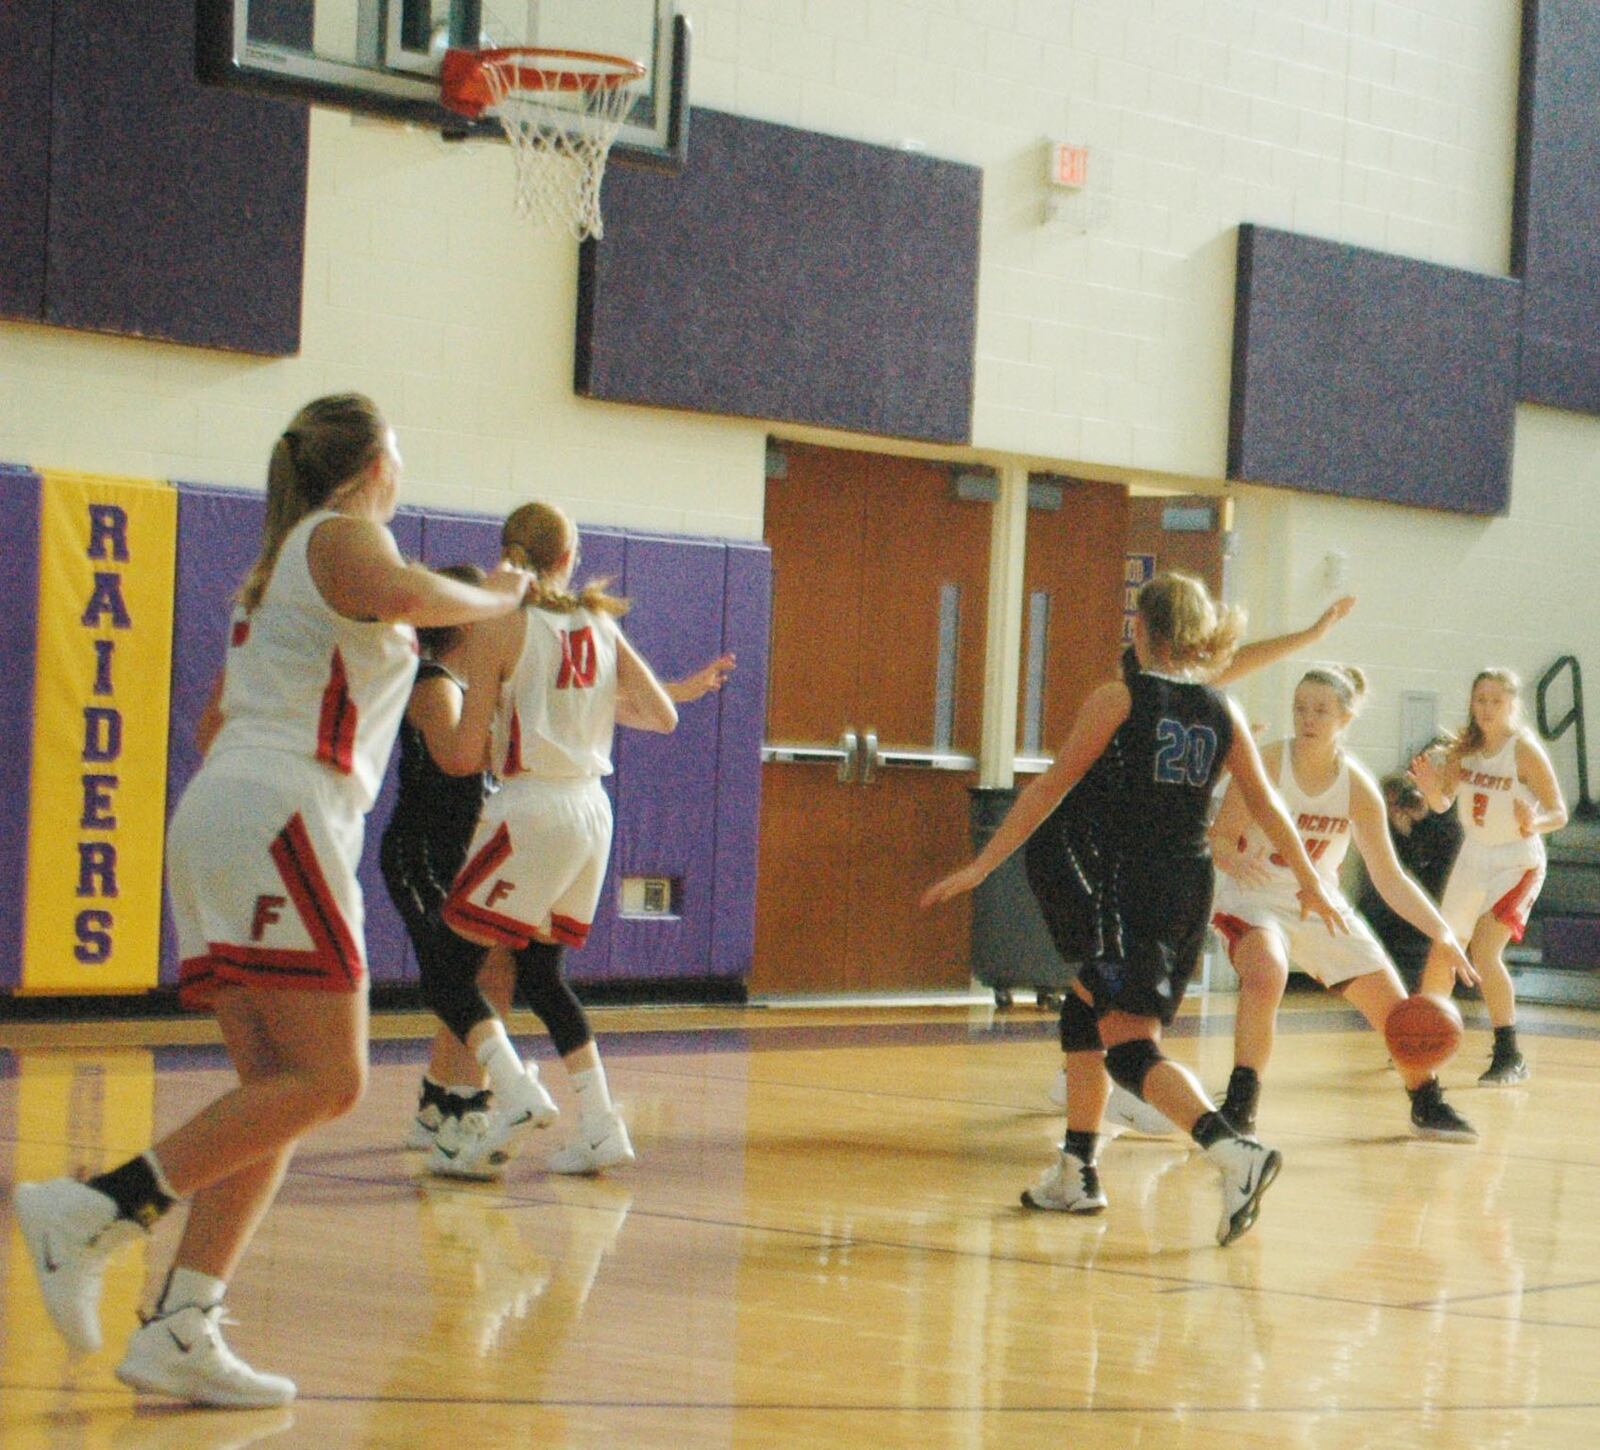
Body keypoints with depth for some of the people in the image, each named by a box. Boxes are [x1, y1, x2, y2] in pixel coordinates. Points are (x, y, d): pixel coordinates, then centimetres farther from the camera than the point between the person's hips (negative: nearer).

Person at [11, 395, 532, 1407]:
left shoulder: (285, 559, 28)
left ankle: (181, 1330, -7)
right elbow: (399, 596, -24)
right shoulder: (343, 535, 1)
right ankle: (99, 1212, -22)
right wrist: (497, 599, -6)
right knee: (325, 1081, -15)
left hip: (222, 813, 10)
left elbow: (215, 723, 32)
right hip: (277, 814, -10)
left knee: (278, 1092, 3)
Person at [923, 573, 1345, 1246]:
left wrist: (979, 868, 0)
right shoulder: (1221, 710, 9)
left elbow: (1050, 788, -4)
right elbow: (1266, 805, 15)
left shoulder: (1120, 699, -5)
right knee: (1082, 1012, 23)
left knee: (1130, 1048, -9)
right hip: (1193, 885, 7)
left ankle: (1236, 1153, -29)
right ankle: (1075, 1174, 26)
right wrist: (1310, 883, 28)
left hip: (1134, 883, -7)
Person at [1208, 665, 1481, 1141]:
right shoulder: (1266, 764, -18)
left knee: (1394, 1005, 5)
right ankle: (1239, 1110, -28)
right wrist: (1235, 861, -40)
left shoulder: (1357, 787, -9)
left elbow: (1390, 878, -3)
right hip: (1257, 899, -4)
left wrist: (1442, 934, -11)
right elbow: (1220, 837, -16)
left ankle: (1428, 1105, 32)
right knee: (1266, 975, -35)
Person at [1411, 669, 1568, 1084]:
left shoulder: (1524, 750, -17)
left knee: (1484, 951, -22)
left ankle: (1510, 1056, -15)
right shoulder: (1465, 746, -2)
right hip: (1473, 858, 6)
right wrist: (1429, 784, -20)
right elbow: (1443, 802, 2)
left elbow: (1559, 812, -17)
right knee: (1441, 953, 12)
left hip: (1516, 862, -6)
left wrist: (1534, 823, -39)